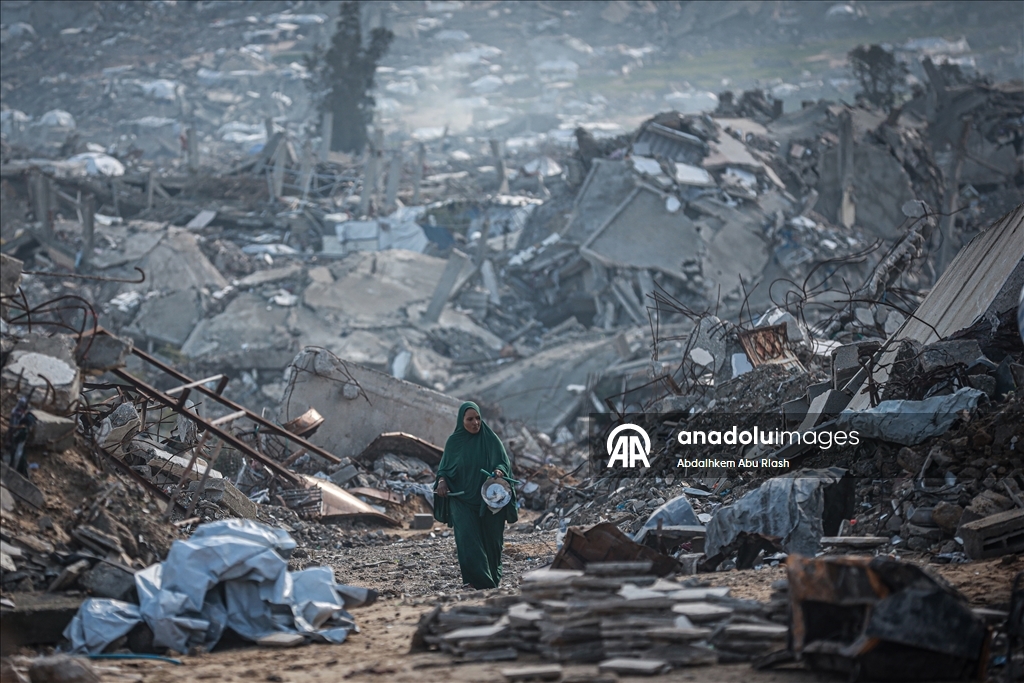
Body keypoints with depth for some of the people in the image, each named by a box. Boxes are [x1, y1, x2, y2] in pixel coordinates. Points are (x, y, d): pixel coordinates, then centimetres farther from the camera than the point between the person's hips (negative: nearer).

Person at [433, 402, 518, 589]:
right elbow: (445, 467, 11)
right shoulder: (454, 442, 4)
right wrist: (442, 480, -11)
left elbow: (504, 462, 0)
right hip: (462, 499, 0)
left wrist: (500, 471, -23)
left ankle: (493, 578, 25)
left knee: (491, 541, 5)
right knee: (468, 539, -16)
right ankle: (480, 581, -21)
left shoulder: (490, 439, 1)